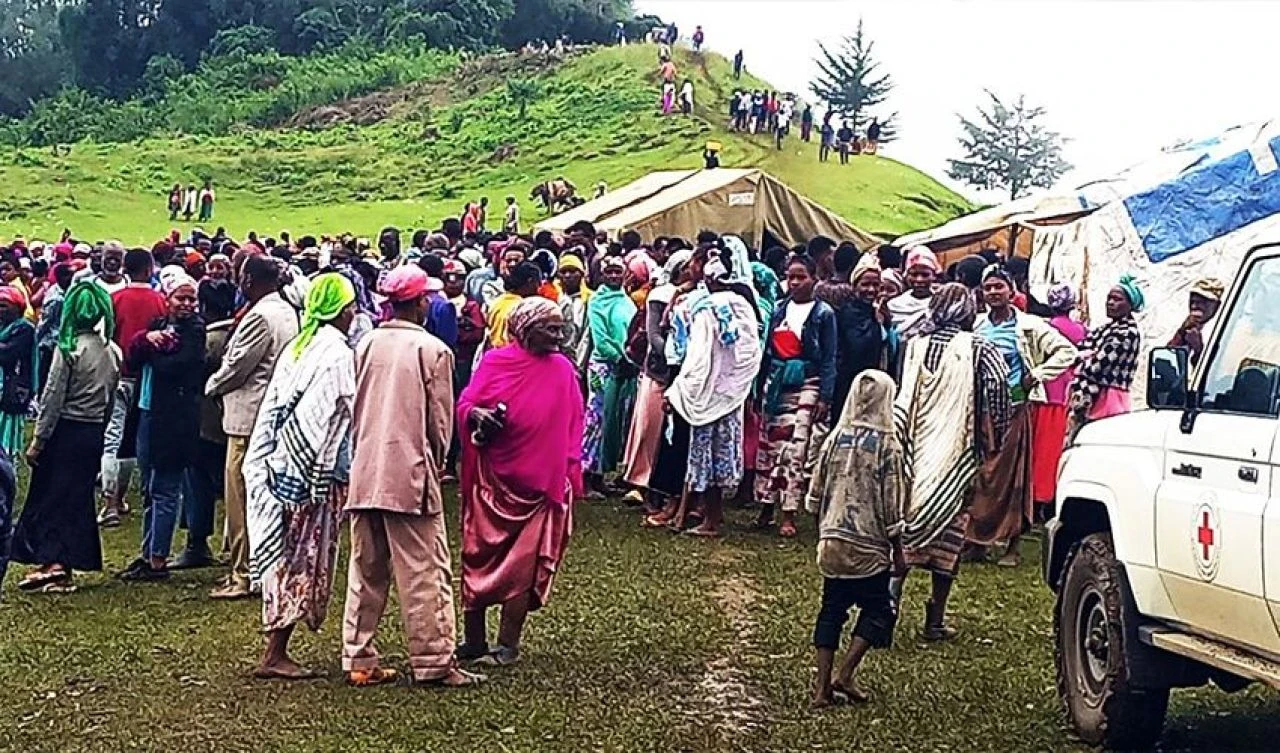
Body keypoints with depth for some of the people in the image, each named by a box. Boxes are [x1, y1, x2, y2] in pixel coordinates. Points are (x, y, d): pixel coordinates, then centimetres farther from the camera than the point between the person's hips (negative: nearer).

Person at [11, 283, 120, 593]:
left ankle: (50, 561, -5)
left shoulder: (69, 347, -13)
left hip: (65, 430, -5)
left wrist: (38, 439, -9)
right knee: (79, 497, 11)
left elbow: (53, 397, -13)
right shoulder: (113, 351, 4)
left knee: (47, 496, 4)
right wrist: (99, 432, 17)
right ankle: (66, 566, 13)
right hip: (94, 433, 5)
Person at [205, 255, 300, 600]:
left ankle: (241, 577, 0)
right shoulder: (287, 312, 12)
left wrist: (212, 385, 3)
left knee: (241, 499, -3)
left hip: (250, 416, -10)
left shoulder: (259, 316, -18)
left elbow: (237, 365, -17)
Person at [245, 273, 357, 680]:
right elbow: (341, 418, -16)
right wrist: (346, 470, -9)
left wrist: (267, 463, 13)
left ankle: (275, 651, 15)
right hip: (316, 471, -8)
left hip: (281, 464, 8)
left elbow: (273, 408, 11)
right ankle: (275, 654, 0)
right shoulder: (338, 353, -12)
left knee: (287, 556, 12)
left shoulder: (296, 348, 11)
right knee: (305, 560, -2)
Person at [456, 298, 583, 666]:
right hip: (493, 482, -1)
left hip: (542, 484, 1)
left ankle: (507, 643, 7)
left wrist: (571, 479, 3)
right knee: (480, 559, 4)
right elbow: (464, 404, -2)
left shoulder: (563, 370, 4)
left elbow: (572, 429, 7)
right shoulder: (494, 362, -1)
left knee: (524, 566, -1)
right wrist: (477, 416, -25)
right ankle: (473, 641, 14)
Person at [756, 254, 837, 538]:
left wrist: (825, 397, -11)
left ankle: (789, 516, -3)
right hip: (776, 384, 5)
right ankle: (766, 508, 15)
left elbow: (829, 359, -4)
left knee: (794, 449, -7)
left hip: (805, 387, -5)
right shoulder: (779, 310, 11)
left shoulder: (823, 314, -1)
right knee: (768, 446, 5)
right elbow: (768, 351, 14)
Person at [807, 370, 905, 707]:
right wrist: (898, 551, 0)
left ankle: (822, 687, 11)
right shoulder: (887, 446, -11)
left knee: (832, 609, 12)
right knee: (879, 609, 12)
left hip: (832, 541, 4)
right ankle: (845, 674, 2)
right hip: (868, 547, -4)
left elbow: (816, 495, 6)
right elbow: (891, 506, -10)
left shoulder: (836, 438, 1)